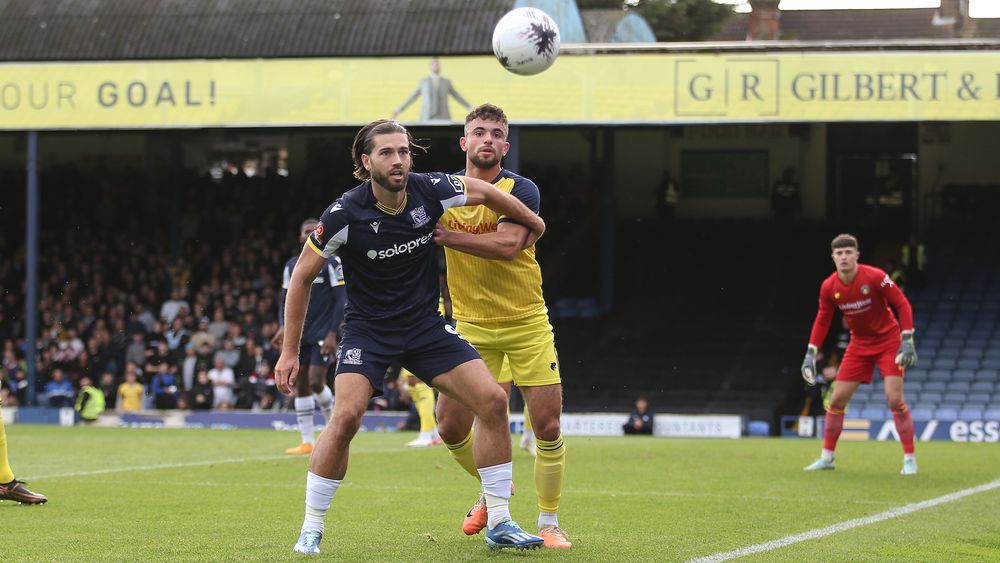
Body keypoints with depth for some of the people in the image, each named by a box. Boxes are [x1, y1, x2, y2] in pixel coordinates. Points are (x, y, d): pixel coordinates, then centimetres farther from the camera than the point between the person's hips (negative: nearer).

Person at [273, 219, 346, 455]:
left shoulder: (331, 263, -5)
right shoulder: (291, 266, 11)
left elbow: (340, 300, -7)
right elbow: (285, 300, 15)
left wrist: (332, 333, -14)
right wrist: (283, 326, -1)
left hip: (322, 334, -5)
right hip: (299, 333, 5)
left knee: (316, 382, -13)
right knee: (300, 385, 1)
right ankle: (307, 442, 5)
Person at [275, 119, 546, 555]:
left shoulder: (430, 191, -12)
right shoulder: (345, 214, -20)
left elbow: (485, 192, 9)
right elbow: (302, 276, -9)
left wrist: (532, 222, 24)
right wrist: (289, 351, -8)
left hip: (426, 324, 4)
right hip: (367, 328, -4)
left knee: (493, 401, -9)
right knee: (346, 416, -25)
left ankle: (499, 524, 3)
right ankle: (311, 529, -8)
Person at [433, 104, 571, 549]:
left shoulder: (521, 190, -8)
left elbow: (508, 245, -24)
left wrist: (447, 235, -29)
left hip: (527, 324, -2)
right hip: (471, 327, 3)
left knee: (547, 425, -6)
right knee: (450, 426, -1)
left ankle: (549, 523, 10)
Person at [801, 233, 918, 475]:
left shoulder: (875, 277, -20)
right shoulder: (829, 287, -7)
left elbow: (902, 304, -15)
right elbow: (822, 320, 6)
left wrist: (907, 340, -21)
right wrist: (810, 353, 0)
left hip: (888, 342, -4)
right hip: (859, 345, 4)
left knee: (895, 399, -15)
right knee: (837, 400, 1)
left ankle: (909, 459, -5)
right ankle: (827, 457, 15)